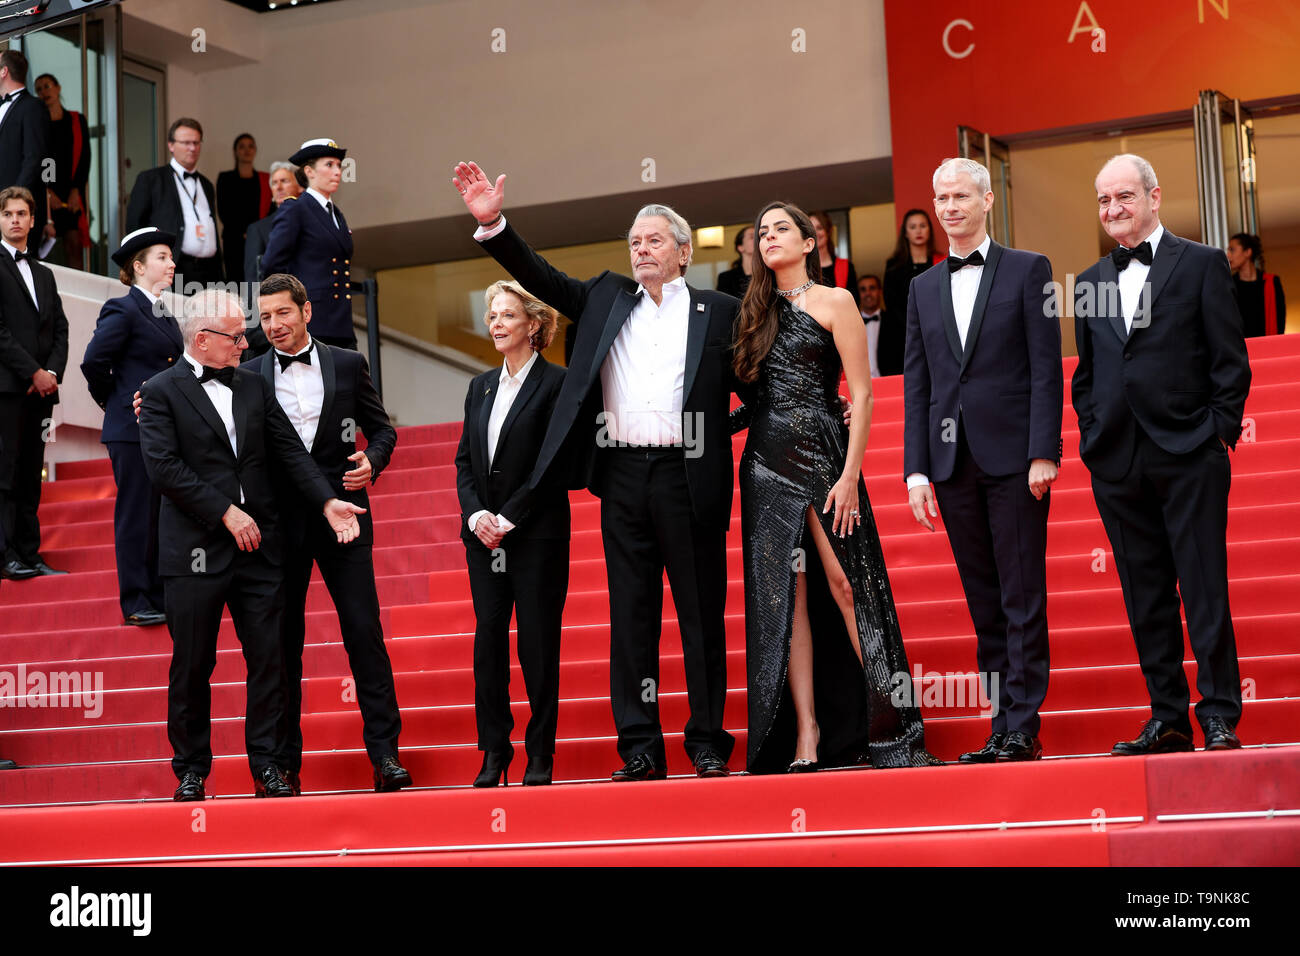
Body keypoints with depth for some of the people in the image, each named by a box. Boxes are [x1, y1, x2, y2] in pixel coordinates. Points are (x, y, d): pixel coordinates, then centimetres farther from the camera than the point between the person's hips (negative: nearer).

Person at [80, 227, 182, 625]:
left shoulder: (163, 312, 14)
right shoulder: (123, 310, -12)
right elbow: (94, 361, -17)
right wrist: (112, 400, -3)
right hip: (133, 430, -8)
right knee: (137, 515, -2)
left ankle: (160, 596, 21)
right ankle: (136, 603, 5)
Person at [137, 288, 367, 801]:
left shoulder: (254, 385, 13)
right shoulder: (162, 392, -2)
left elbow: (289, 450, 10)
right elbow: (164, 468, -11)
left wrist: (327, 501, -4)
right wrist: (227, 513, -14)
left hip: (259, 545, 4)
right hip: (196, 550, -4)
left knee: (268, 660, 3)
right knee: (192, 667, 4)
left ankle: (267, 765, 10)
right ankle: (191, 770, 15)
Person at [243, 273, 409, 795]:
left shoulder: (347, 365, 8)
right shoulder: (250, 375, 8)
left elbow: (381, 427, 12)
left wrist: (372, 460, -9)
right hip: (279, 520, 1)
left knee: (364, 631, -4)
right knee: (283, 642, 5)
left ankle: (384, 752, 1)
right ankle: (285, 762, 12)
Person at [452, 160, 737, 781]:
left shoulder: (718, 310, 7)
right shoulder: (608, 299, 15)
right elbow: (540, 278, 10)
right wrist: (493, 224, 0)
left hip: (690, 475, -2)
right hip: (623, 477, 3)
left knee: (701, 614, 2)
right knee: (631, 615, 3)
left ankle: (709, 745, 9)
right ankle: (640, 749, 7)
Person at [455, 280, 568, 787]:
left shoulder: (556, 383, -4)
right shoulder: (481, 387, 15)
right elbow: (464, 459, 13)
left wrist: (510, 518, -13)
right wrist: (476, 514, -4)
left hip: (537, 534, -5)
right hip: (484, 536, 5)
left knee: (538, 645, -2)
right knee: (488, 641, 3)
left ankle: (540, 754, 6)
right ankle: (494, 752, 8)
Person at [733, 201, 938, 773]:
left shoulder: (834, 302, 1)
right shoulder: (756, 312, 16)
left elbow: (862, 393, -5)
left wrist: (850, 475, -13)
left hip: (822, 458, -4)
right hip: (767, 463, 5)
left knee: (844, 586, -8)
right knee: (786, 596, -1)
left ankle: (886, 728, -1)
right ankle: (805, 737, 0)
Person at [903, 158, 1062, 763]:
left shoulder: (1027, 271, 3)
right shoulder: (923, 288, 15)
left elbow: (1046, 368, -3)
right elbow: (915, 384, 12)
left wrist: (1044, 454, -12)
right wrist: (916, 470, 3)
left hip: (1013, 457, -4)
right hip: (951, 462, 4)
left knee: (1022, 596, -3)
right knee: (982, 600, 6)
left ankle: (1024, 727, -1)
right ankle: (1002, 723, 11)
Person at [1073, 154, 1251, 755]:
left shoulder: (1201, 264, 4)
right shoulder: (1090, 282, 16)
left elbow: (1231, 360, 0)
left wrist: (1220, 430, -7)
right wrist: (1092, 434, 7)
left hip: (1188, 454, -4)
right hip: (1117, 460, 4)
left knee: (1205, 590, -5)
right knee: (1145, 597, 6)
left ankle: (1220, 716, 2)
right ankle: (1168, 720, 13)